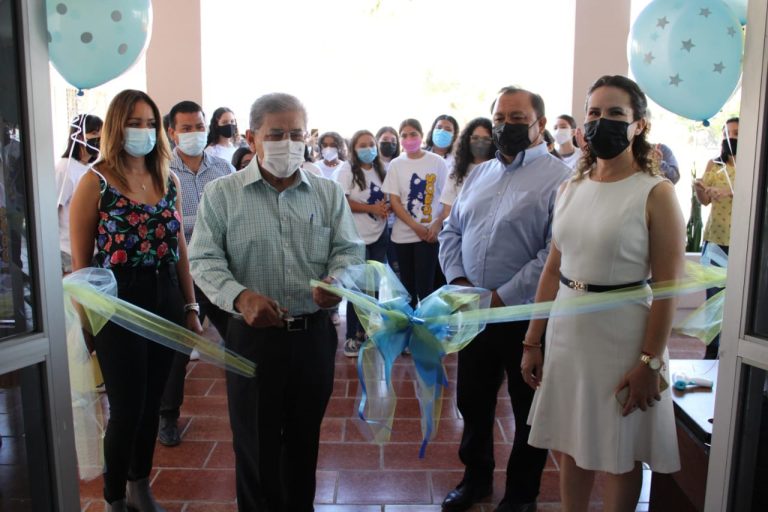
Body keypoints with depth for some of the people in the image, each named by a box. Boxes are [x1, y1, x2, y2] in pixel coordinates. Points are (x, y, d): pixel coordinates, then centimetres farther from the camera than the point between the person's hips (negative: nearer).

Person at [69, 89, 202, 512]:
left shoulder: (169, 181, 8)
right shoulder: (96, 181, -7)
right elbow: (81, 260, -5)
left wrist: (191, 308, 9)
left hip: (166, 301, 5)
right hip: (118, 305, -5)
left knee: (151, 403, 16)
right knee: (126, 409, 4)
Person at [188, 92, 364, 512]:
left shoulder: (329, 193, 5)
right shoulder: (221, 193, -1)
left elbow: (348, 250, 3)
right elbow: (205, 260, -5)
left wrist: (337, 281, -20)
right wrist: (240, 297, -25)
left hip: (315, 332, 2)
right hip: (252, 335, -2)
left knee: (304, 436, 18)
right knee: (255, 441, 11)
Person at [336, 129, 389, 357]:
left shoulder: (380, 171, 10)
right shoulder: (347, 172, -7)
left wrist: (385, 208, -7)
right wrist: (372, 209, -16)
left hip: (379, 235, 5)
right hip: (357, 237, -5)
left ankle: (367, 329, 25)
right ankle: (352, 336, 9)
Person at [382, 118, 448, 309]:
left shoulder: (436, 161, 0)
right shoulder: (396, 164, 5)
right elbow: (394, 202, 1)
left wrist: (437, 225, -12)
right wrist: (416, 227, -9)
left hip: (430, 232, -2)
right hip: (403, 234, 2)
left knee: (424, 286, -6)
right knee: (407, 286, 9)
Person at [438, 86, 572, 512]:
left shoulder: (558, 179, -11)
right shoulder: (479, 174, 11)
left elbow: (556, 253, -20)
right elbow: (451, 231, 12)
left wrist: (503, 297, -20)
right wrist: (458, 279, -4)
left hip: (527, 315, -6)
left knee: (529, 410, 12)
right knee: (472, 401, 19)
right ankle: (475, 477, 41)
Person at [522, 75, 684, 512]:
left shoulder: (656, 193, -9)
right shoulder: (571, 189, 7)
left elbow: (666, 289, -12)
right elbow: (553, 270, 8)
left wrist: (650, 362, -15)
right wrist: (532, 341, 7)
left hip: (621, 337, -5)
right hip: (565, 335, 5)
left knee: (619, 456, 12)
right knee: (571, 447, 17)